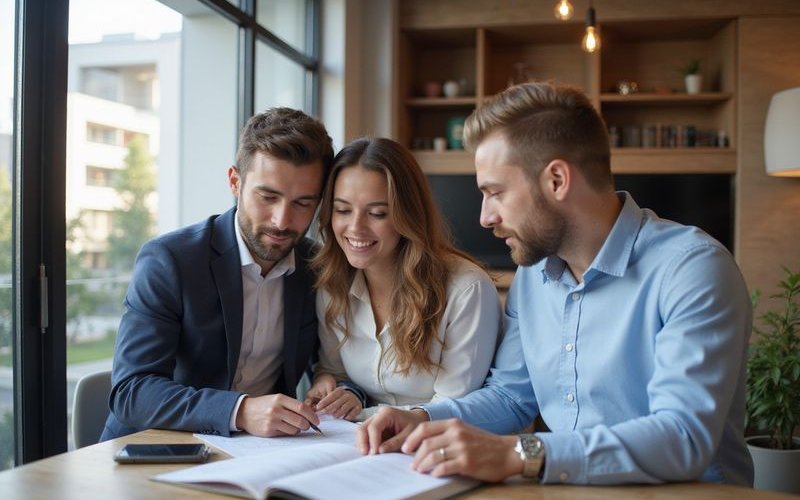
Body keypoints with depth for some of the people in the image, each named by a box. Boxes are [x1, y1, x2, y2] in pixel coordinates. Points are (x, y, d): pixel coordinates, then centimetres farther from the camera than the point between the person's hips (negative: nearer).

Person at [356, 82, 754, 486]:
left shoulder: (693, 270, -16)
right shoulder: (532, 273, 5)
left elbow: (686, 437, -26)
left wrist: (519, 454, -33)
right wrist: (426, 419, -4)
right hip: (567, 489, 5)